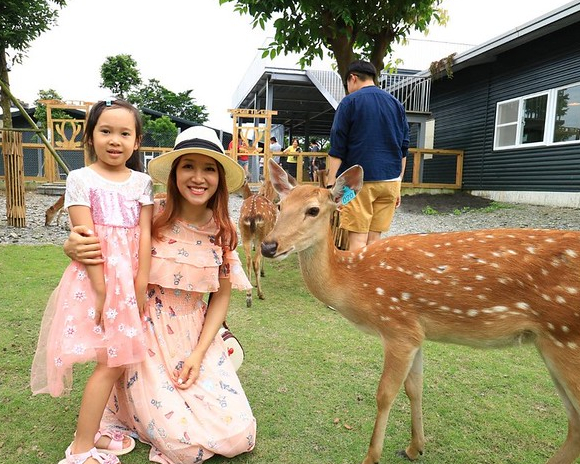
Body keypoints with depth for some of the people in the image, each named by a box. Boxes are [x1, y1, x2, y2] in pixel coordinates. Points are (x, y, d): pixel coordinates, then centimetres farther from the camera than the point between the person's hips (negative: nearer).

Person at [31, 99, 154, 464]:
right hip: (97, 276, -4)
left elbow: (145, 234, 2)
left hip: (131, 277, 5)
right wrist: (101, 289, -15)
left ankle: (96, 430, 28)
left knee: (120, 359, 9)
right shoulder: (81, 179, -4)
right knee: (112, 362, -4)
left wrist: (141, 286, -5)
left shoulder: (143, 182, 7)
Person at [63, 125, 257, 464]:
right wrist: (75, 247, -29)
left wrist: (199, 353, -6)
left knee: (238, 436, -1)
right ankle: (143, 401, 23)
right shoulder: (151, 216, -14)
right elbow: (99, 247, -4)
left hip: (197, 334, 3)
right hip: (148, 333, -3)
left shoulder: (222, 230, -4)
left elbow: (221, 296, 2)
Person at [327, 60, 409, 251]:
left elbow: (337, 149, -5)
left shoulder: (350, 102, 0)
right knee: (374, 239, 8)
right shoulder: (396, 104, 15)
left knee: (357, 240, -3)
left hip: (358, 180, -5)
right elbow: (403, 149, 16)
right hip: (390, 180, 5)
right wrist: (398, 186, 21)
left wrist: (331, 185, -3)